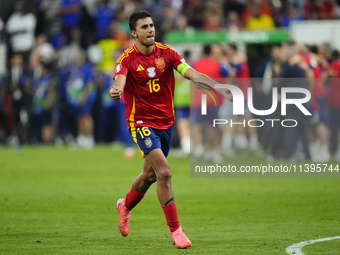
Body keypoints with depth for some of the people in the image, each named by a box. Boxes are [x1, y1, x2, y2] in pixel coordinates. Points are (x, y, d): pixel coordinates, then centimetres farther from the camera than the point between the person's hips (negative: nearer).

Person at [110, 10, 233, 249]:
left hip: (166, 122, 5)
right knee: (164, 173, -19)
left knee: (151, 174, 18)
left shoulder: (166, 52, -2)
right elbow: (119, 81, -30)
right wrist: (116, 91, -55)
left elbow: (192, 73, -10)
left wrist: (219, 88, -24)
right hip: (142, 122, -5)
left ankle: (126, 206, 48)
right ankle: (175, 229, -11)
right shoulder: (127, 58, -12)